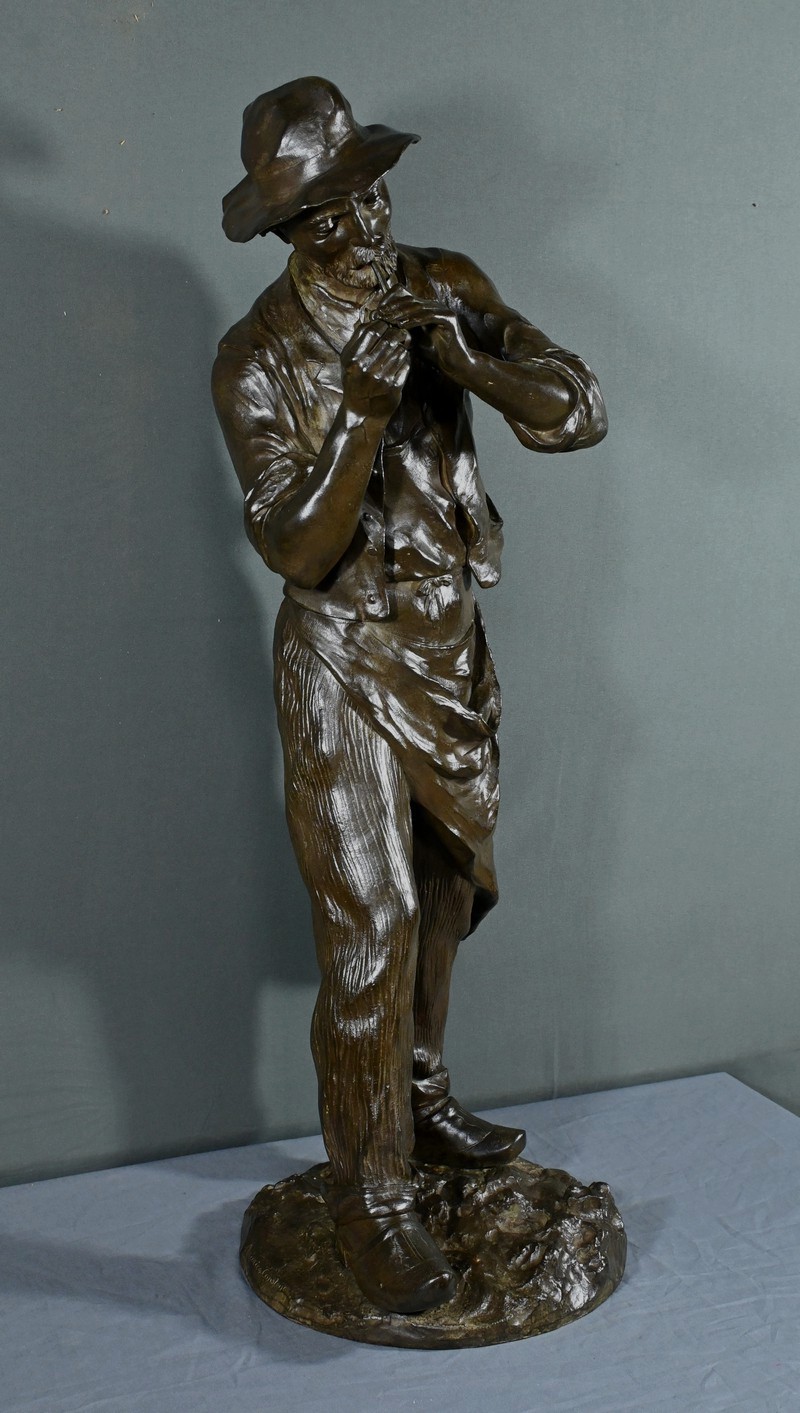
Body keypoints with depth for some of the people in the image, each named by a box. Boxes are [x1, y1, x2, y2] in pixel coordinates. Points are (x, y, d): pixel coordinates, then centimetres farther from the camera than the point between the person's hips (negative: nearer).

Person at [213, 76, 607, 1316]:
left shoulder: (442, 285, -2)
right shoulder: (259, 360, -14)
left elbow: (576, 415, -11)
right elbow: (297, 549, -21)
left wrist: (464, 350, -26)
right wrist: (364, 409, -32)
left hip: (453, 645, 6)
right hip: (346, 664, -5)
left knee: (446, 890, 17)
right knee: (368, 929, -4)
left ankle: (420, 1104, 39)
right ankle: (370, 1195, 12)